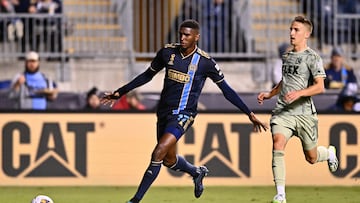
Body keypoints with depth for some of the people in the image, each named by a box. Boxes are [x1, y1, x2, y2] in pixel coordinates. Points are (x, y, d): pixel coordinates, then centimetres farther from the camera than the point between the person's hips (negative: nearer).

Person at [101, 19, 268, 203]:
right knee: (169, 160, 15)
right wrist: (120, 93, 15)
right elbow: (147, 76, 14)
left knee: (159, 153, -21)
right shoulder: (167, 52, 0)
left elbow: (227, 91, -3)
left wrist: (249, 114, -5)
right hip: (163, 112, 5)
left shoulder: (204, 62, -10)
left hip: (183, 114, -5)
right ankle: (197, 172, 47)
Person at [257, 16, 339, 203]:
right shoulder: (286, 56, 13)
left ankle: (329, 153, 48)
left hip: (304, 113, -4)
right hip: (282, 111, 4)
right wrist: (270, 94, 18)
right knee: (277, 145, -21)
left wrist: (299, 93, -26)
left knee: (311, 158, 9)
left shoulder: (312, 57, -6)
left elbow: (320, 87, -13)